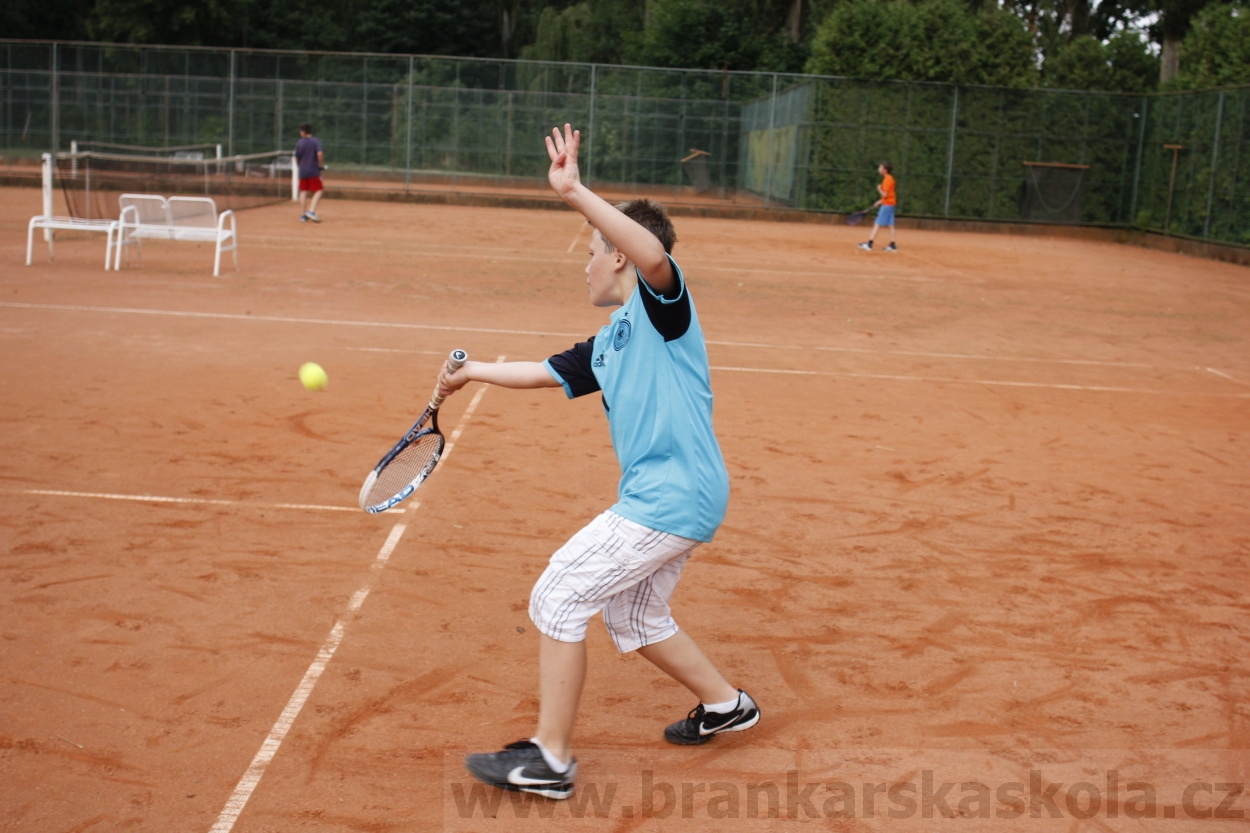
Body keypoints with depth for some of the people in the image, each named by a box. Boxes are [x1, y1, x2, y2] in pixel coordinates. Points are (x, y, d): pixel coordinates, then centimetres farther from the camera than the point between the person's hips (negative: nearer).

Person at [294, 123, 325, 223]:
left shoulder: (299, 143, 2)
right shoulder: (315, 141, -6)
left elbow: (297, 159, 6)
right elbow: (319, 154, -20)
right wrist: (321, 165, -6)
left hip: (302, 171, 4)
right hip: (313, 171, -4)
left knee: (303, 192, 9)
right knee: (318, 191, 2)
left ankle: (302, 215, 9)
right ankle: (311, 211, -16)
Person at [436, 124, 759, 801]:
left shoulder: (661, 303, -8)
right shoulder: (606, 345, 18)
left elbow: (653, 252, -30)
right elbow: (543, 373, 30)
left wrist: (575, 193, -35)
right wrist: (471, 372, 29)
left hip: (671, 497, -10)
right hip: (666, 499, 10)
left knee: (557, 598, -6)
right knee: (634, 619, 24)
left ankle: (550, 758, 1)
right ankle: (725, 705, 41)